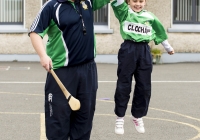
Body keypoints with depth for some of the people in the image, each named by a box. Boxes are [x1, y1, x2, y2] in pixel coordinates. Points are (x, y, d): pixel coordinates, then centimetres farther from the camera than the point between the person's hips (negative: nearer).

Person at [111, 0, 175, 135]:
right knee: (123, 85, 0)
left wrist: (168, 47, 31)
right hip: (128, 50, -3)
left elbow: (160, 32, 21)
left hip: (144, 52, 3)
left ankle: (138, 116, 21)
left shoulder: (150, 17, 11)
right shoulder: (124, 12, 3)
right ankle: (120, 117, 10)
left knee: (144, 87, 5)